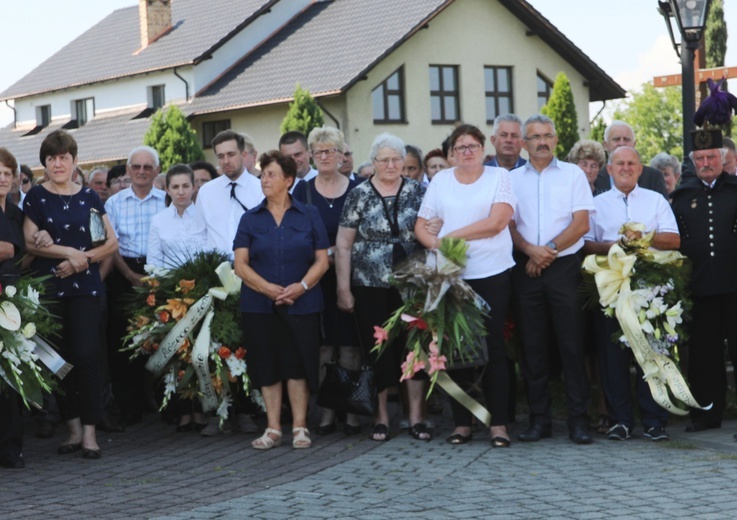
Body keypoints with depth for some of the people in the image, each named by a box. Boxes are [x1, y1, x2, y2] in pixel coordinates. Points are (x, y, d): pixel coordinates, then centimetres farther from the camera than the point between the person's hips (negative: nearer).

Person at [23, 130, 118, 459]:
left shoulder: (89, 197, 10)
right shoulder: (36, 197, 5)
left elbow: (112, 243, 7)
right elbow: (30, 243, -3)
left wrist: (82, 259, -8)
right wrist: (70, 252, -12)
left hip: (85, 286, 0)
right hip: (48, 287, 0)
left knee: (86, 356, -8)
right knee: (59, 358, 3)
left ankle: (89, 432, -4)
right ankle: (73, 428, 13)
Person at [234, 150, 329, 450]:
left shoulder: (308, 215, 6)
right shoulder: (250, 219, 8)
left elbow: (322, 260, 3)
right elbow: (241, 264, 0)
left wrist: (303, 285, -15)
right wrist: (269, 288, -14)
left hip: (302, 303, -1)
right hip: (260, 305, 1)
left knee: (298, 363, -2)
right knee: (267, 366, 2)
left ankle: (300, 427, 8)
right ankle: (273, 429, 10)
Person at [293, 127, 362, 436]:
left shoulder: (355, 190, 4)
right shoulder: (303, 191, 7)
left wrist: (338, 253, -11)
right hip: (316, 278, 1)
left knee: (350, 345, 0)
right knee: (322, 346, 2)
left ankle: (352, 412, 6)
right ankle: (326, 412, 9)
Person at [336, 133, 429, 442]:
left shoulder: (417, 192, 5)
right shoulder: (359, 195, 1)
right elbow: (343, 245, 1)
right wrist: (343, 289, -3)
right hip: (371, 287, -1)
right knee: (377, 351, 3)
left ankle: (416, 417, 10)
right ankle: (381, 417, 14)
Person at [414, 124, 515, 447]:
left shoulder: (499, 177, 3)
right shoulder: (441, 181, 11)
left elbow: (496, 222, -9)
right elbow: (421, 226, 11)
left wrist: (451, 236, -8)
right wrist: (435, 245, -10)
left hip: (493, 275, -2)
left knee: (493, 347, -2)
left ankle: (499, 423, 4)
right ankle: (462, 423, 12)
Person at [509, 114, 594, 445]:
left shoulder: (572, 174, 6)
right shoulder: (513, 179, 12)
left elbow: (581, 223, -2)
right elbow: (509, 225, 5)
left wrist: (549, 250, -10)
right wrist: (531, 250, -12)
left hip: (564, 266, -2)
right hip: (526, 269, 2)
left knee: (571, 343, -4)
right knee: (532, 344, 3)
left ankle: (578, 420, -1)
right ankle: (539, 419, 9)